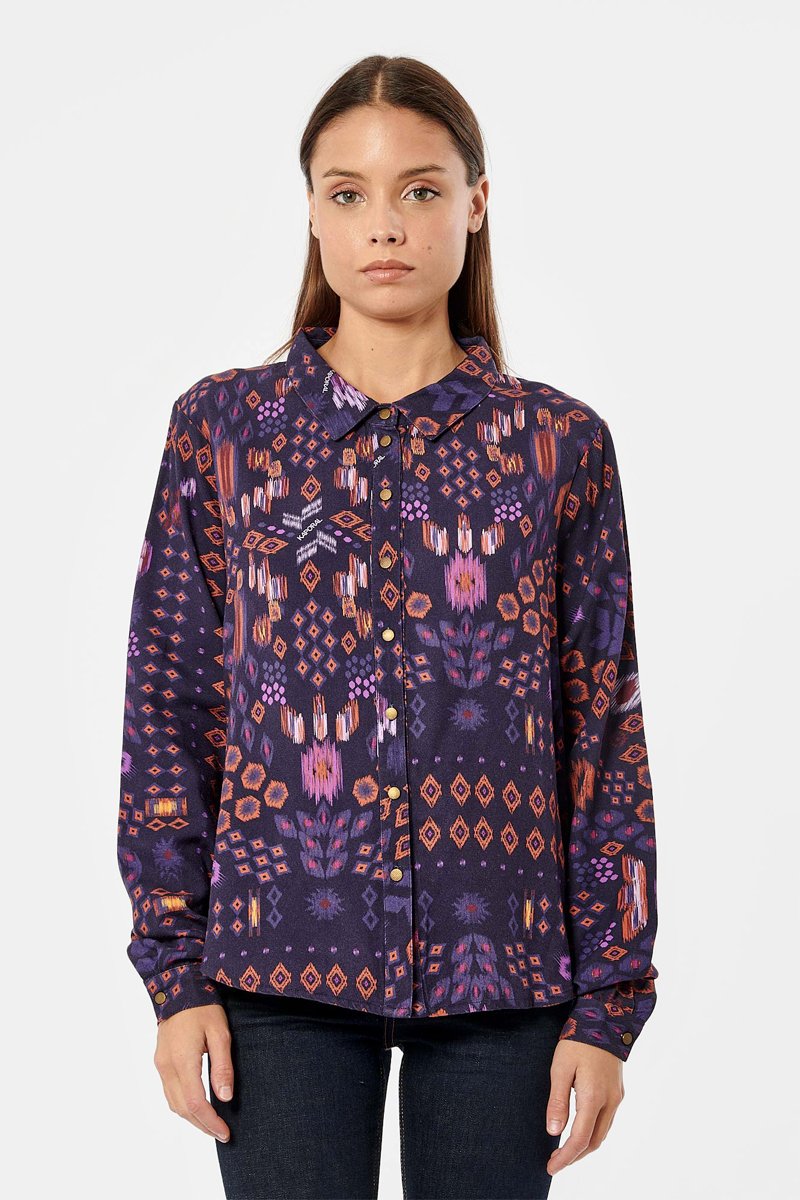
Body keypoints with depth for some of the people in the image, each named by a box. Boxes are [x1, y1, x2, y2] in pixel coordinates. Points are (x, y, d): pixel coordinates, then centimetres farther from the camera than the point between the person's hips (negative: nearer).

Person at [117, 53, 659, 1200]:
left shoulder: (558, 442, 2)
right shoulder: (223, 425, 3)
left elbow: (607, 730, 3)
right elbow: (168, 706, 3)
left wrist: (608, 1004, -1)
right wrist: (176, 973, -2)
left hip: (500, 968, 0)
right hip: (284, 962, 0)